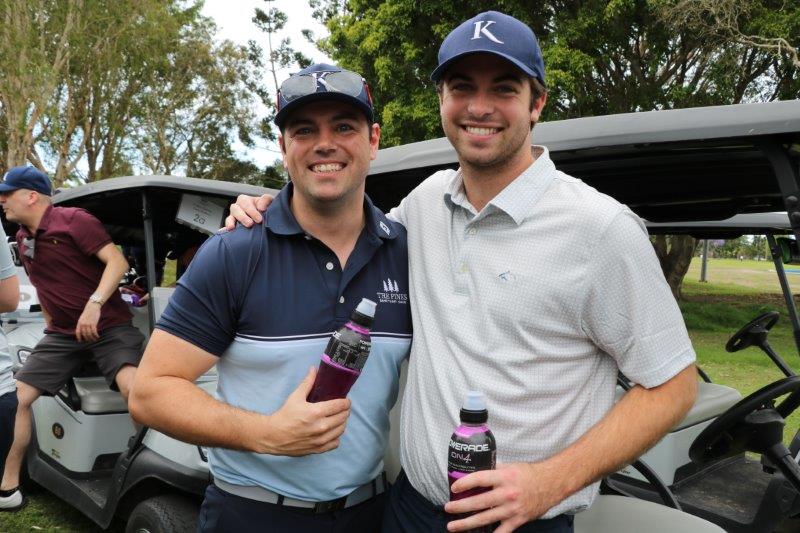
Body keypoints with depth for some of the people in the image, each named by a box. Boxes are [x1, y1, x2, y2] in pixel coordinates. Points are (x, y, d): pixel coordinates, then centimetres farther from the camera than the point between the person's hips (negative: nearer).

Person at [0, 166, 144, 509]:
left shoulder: (74, 220, -11)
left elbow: (117, 261, -20)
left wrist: (94, 304, -31)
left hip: (108, 326, -7)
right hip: (62, 334, 8)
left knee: (133, 387, -31)